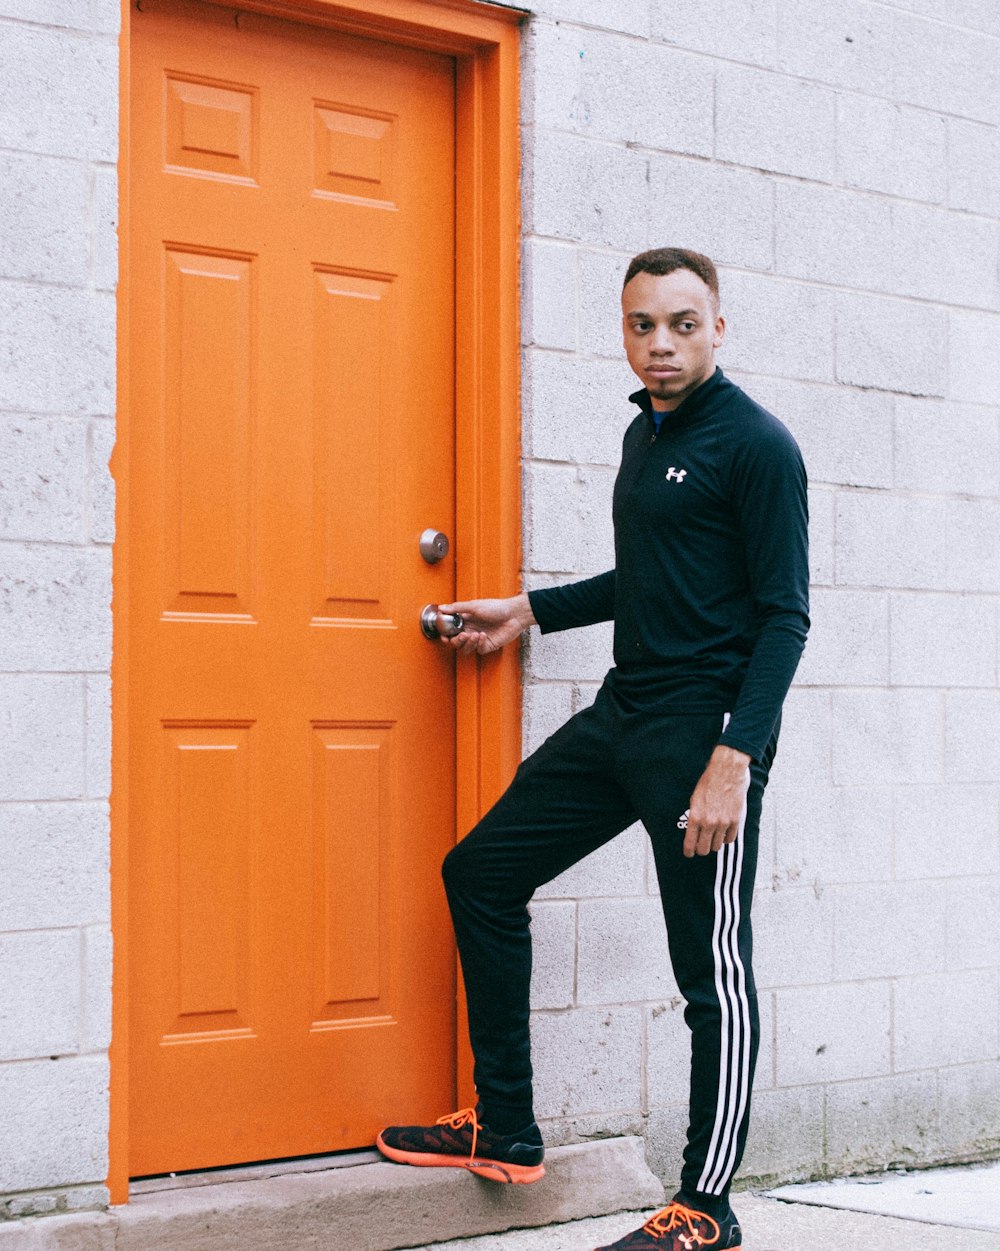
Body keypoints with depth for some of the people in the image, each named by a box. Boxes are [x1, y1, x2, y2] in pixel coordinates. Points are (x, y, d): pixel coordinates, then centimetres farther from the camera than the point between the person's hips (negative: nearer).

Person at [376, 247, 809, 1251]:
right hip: (619, 716, 9)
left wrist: (733, 759, -22)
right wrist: (529, 612, 30)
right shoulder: (644, 435, 15)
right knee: (481, 871, 11)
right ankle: (505, 1131, 20)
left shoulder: (755, 444, -10)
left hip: (704, 726, -9)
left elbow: (783, 614, -14)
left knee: (712, 971, -2)